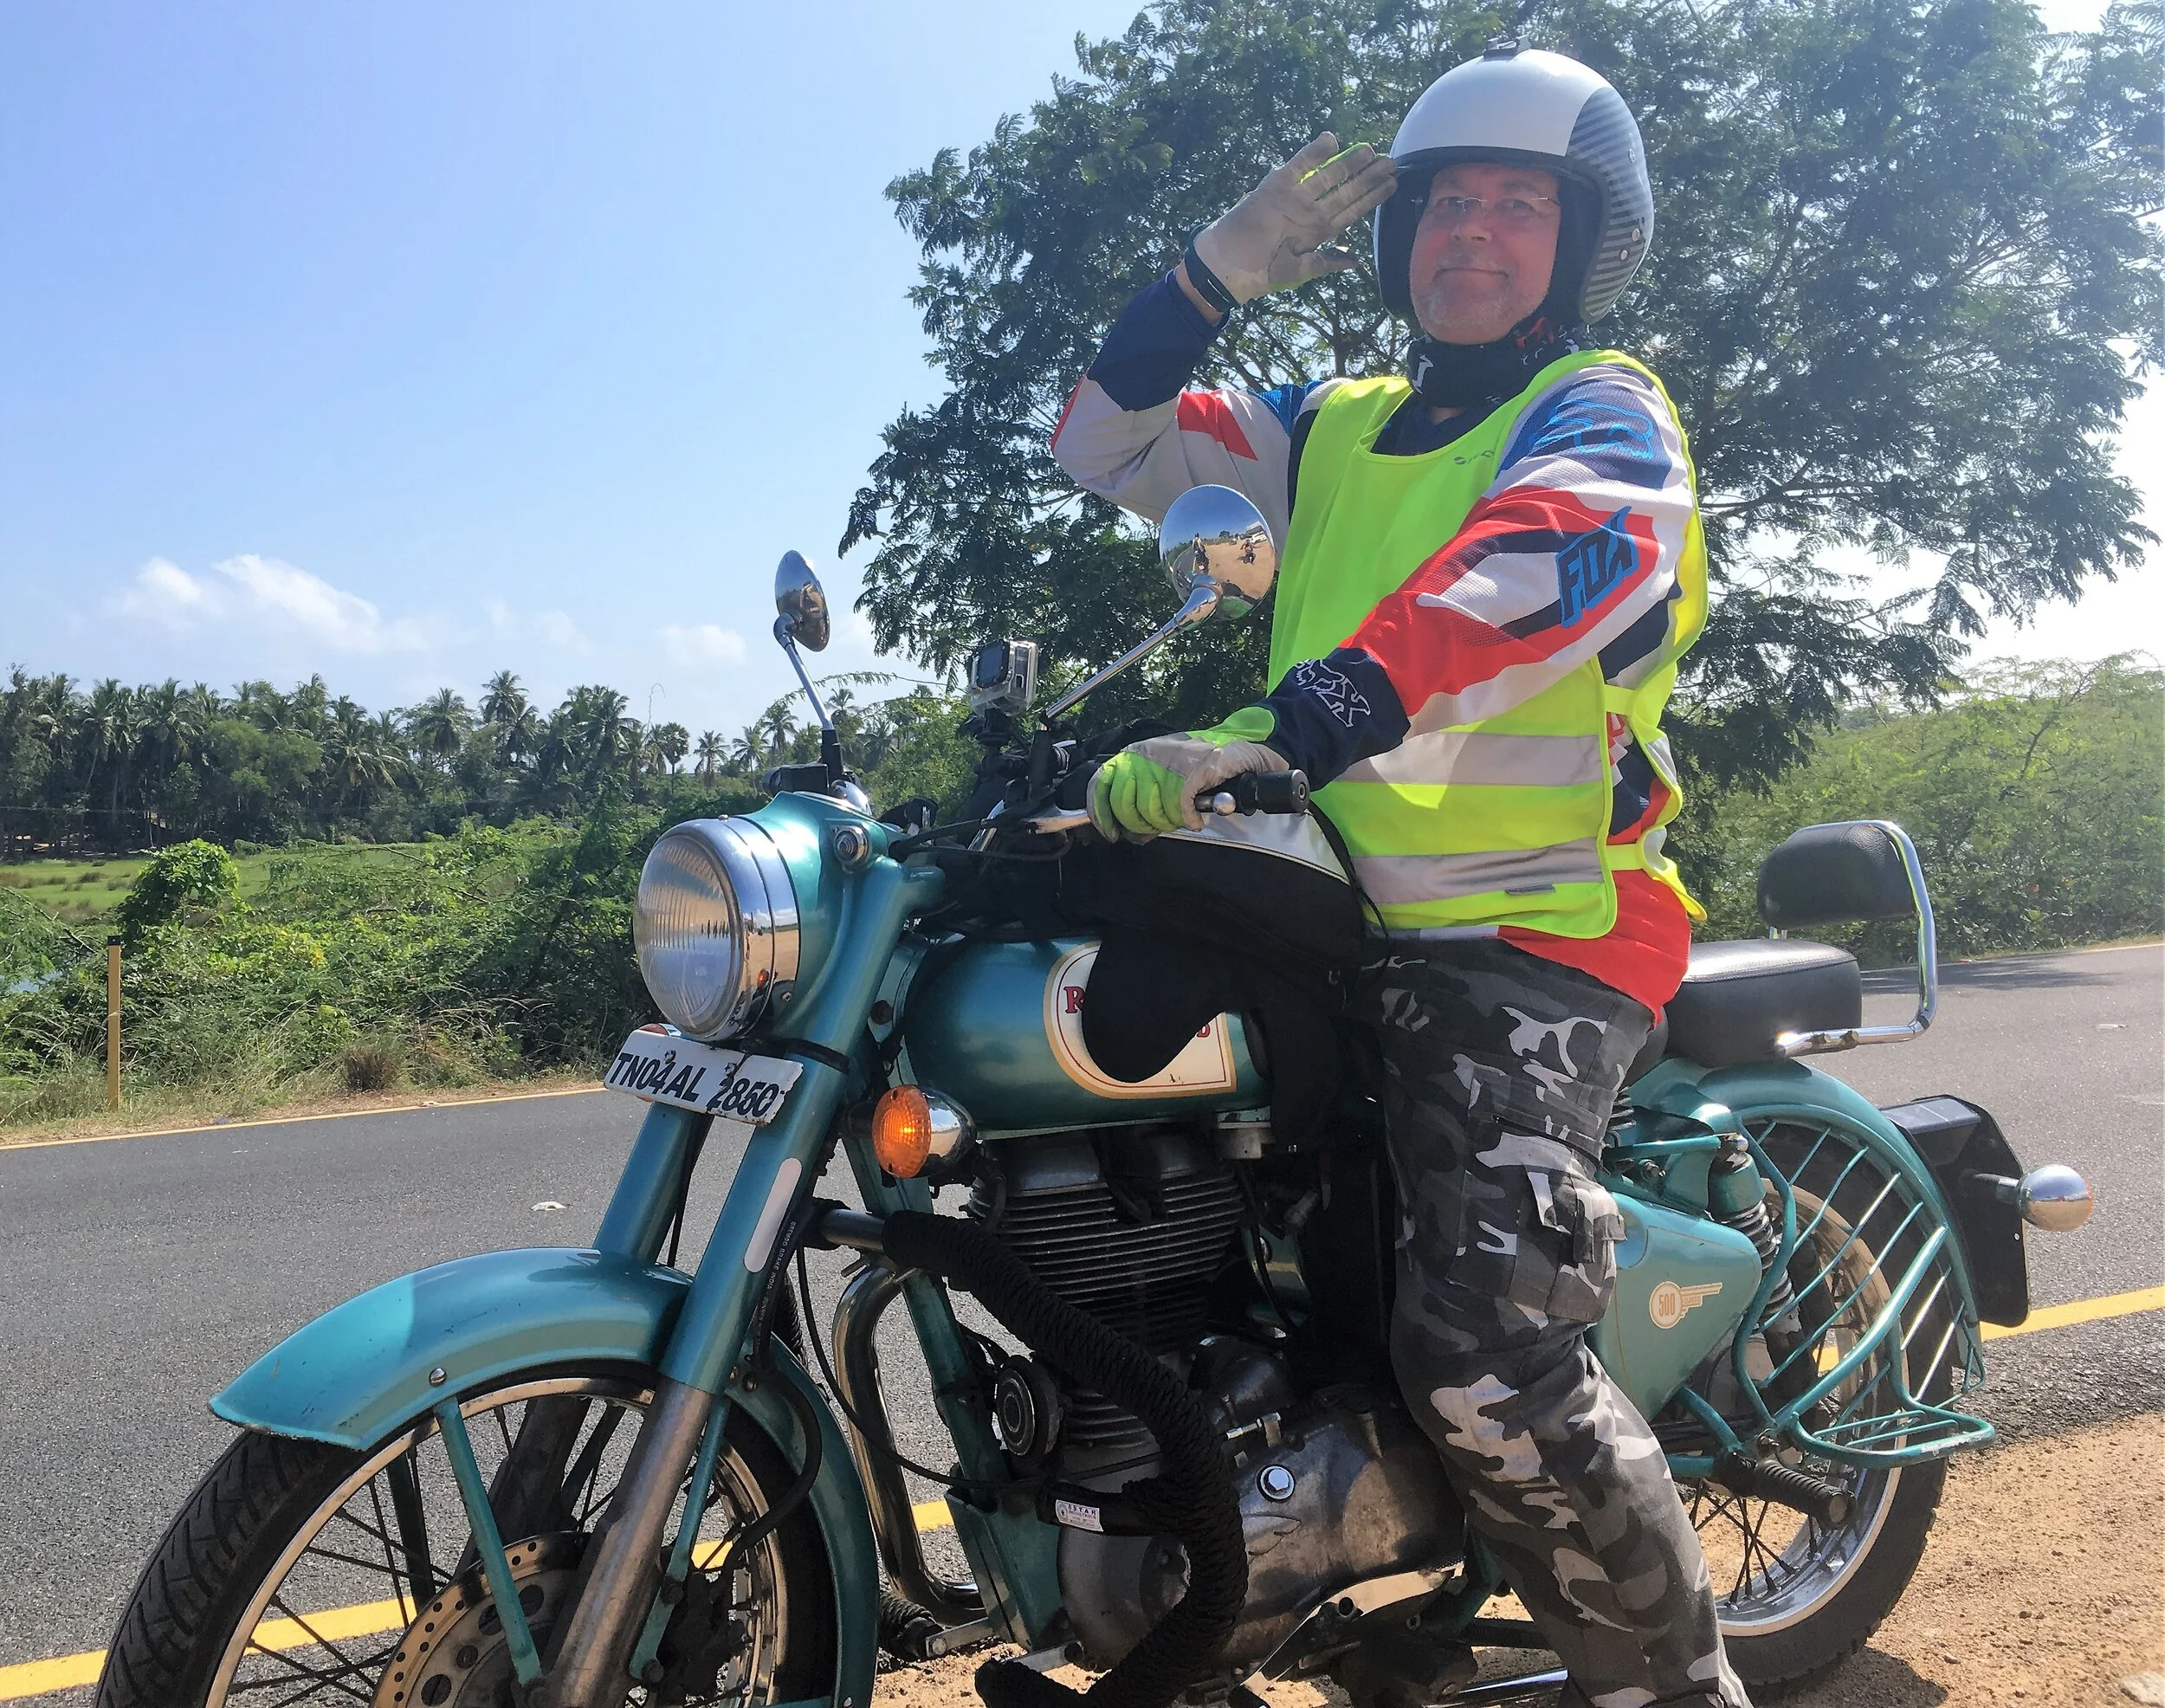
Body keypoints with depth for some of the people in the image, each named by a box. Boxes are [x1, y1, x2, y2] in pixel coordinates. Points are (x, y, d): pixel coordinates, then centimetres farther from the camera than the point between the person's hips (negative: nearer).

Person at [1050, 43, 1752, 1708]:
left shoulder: (1602, 410, 0)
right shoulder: (1337, 427, 23)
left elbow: (1548, 571, -23)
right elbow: (1113, 443, 21)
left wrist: (1273, 735, -36)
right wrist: (1221, 268, 7)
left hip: (1531, 931, -7)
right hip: (1329, 923, 7)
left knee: (1488, 1364, -24)